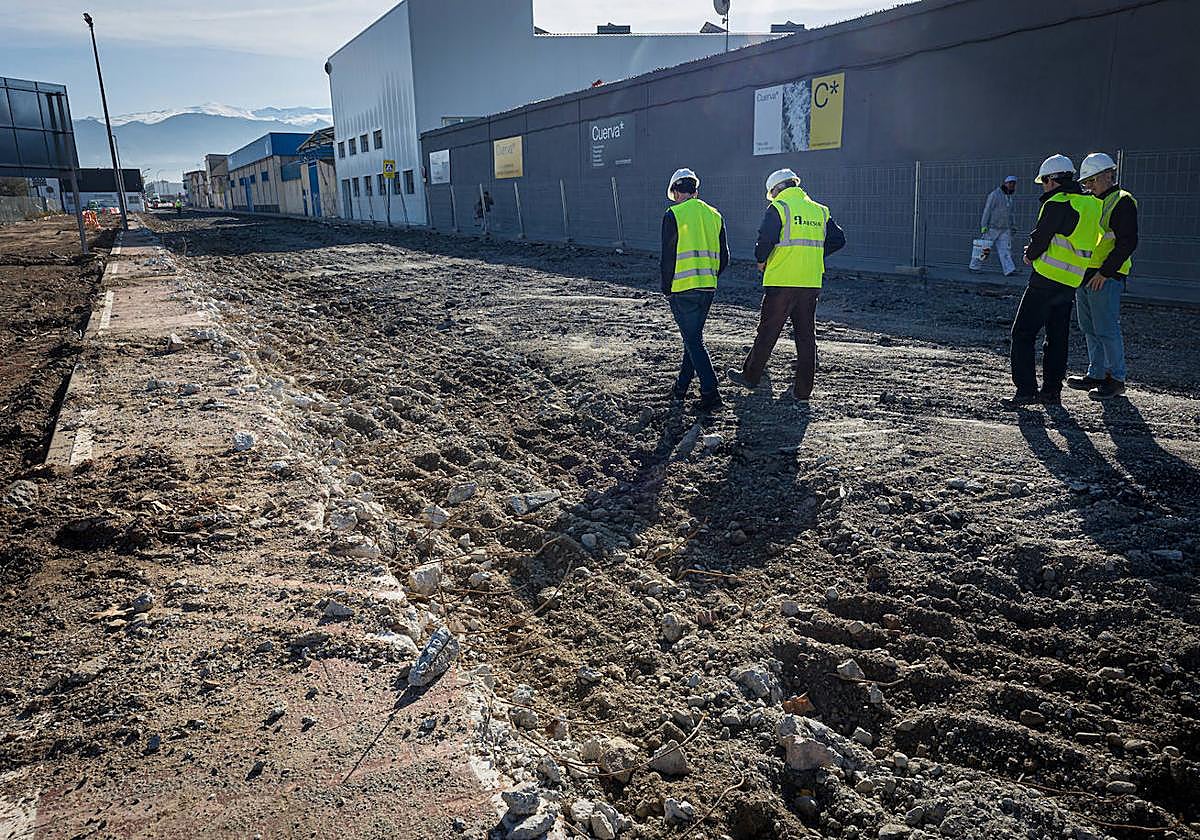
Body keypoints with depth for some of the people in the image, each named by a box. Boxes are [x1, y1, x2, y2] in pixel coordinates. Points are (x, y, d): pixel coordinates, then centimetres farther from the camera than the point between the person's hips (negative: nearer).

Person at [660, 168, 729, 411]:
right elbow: (724, 256, 11)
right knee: (693, 336, 18)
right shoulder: (714, 215, 10)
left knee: (694, 341, -2)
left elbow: (668, 256, -10)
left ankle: (710, 394, -8)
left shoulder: (674, 215, -8)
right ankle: (681, 387, 29)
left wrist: (666, 287, -1)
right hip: (708, 288, 6)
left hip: (682, 288, -6)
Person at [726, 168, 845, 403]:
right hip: (811, 284, 5)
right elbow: (838, 240, 11)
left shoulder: (779, 208, -6)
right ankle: (803, 390, 10)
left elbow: (765, 239, -18)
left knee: (767, 332, 7)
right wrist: (812, 255, 16)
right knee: (806, 335, 8)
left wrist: (761, 260, 0)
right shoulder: (820, 211, 13)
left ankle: (750, 376, 22)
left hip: (782, 281, -5)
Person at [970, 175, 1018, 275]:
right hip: (992, 228, -6)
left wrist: (1012, 226, 20)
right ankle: (974, 266, 16)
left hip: (1004, 229, 6)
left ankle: (1009, 270, -12)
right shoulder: (994, 194, -9)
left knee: (1005, 249, -4)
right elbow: (987, 210, -13)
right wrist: (984, 226, -17)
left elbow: (1010, 214, 23)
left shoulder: (1009, 197, 15)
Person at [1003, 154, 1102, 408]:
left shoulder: (1057, 203, -13)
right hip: (1072, 282, 9)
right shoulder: (1090, 204, 14)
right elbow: (1082, 242, 18)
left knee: (1023, 333, -4)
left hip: (1047, 279, -8)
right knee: (1057, 337, 14)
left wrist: (1030, 255, 8)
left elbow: (1040, 239, -13)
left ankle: (1026, 390, -8)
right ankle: (1051, 391, 18)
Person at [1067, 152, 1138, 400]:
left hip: (1106, 277, -9)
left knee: (1106, 329, -6)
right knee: (1089, 328, 12)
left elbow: (1127, 242, -15)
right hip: (1084, 275, 9)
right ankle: (1096, 374, 21)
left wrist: (1105, 272, -19)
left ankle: (1116, 379, 2)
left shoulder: (1123, 202, -7)